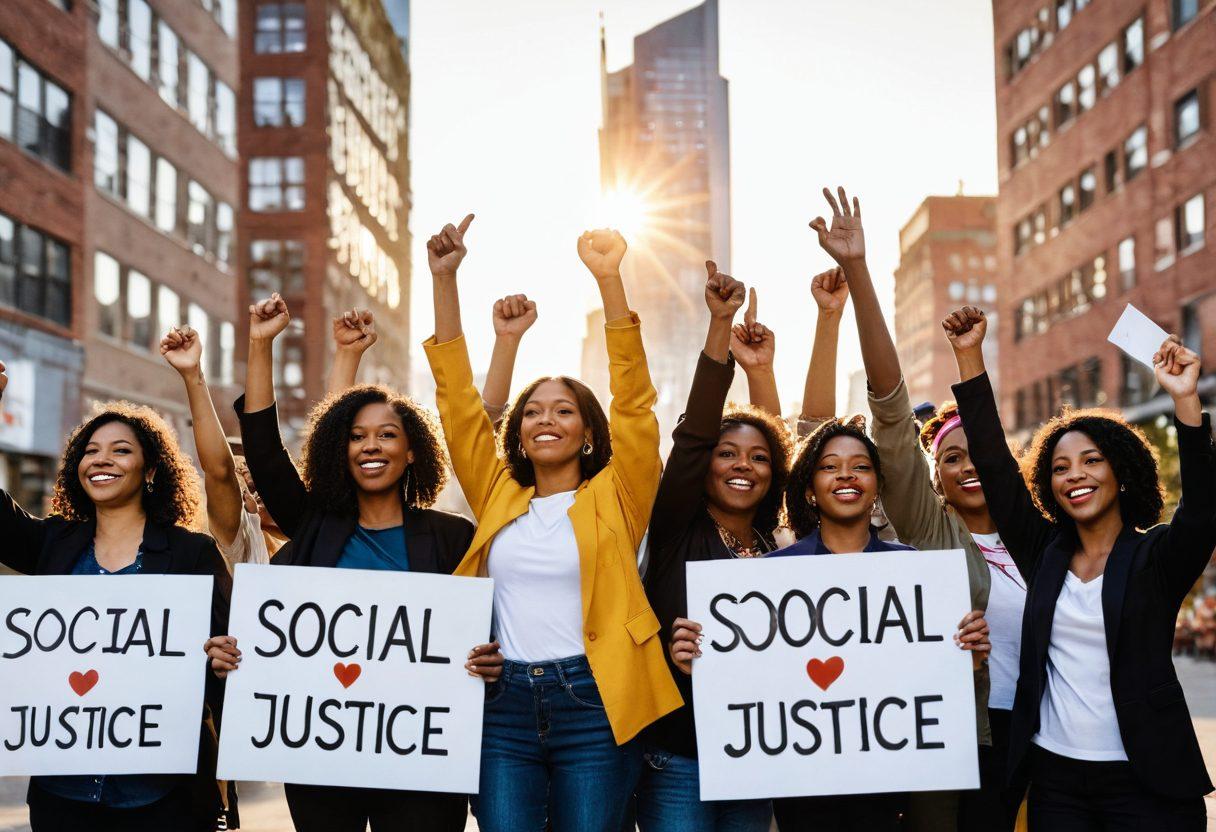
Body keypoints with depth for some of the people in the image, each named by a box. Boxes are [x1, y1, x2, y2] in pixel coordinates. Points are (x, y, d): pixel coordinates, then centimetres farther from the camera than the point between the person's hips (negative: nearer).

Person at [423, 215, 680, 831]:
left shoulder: (613, 498, 4)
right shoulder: (498, 496, 11)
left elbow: (635, 398, -6)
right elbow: (457, 399, 7)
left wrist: (608, 279, -14)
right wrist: (444, 279, 0)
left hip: (594, 705, -2)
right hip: (504, 701, 2)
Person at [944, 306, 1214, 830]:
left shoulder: (1156, 558, -1)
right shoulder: (1045, 552, 7)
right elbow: (994, 464, 2)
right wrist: (969, 355, -5)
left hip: (1147, 781, -3)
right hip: (1054, 776, 3)